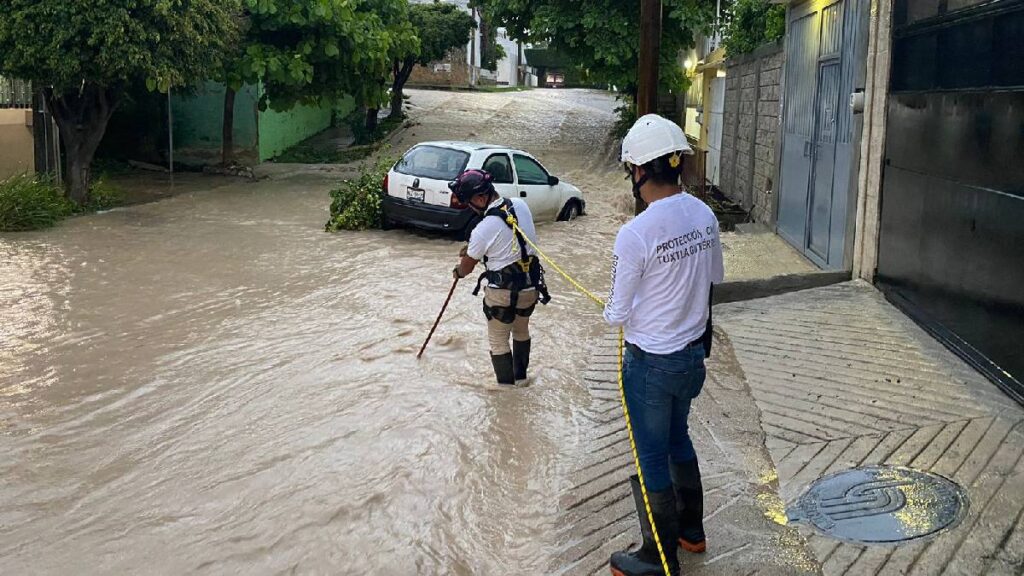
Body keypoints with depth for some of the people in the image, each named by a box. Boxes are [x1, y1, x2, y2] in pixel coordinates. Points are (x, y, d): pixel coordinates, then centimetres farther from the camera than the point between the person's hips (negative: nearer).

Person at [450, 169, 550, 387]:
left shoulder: (484, 229, -22)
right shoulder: (521, 205, -5)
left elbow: (467, 267, -5)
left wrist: (458, 272, 17)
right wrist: (474, 247, 15)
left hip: (503, 293, -7)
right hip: (531, 287, 7)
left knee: (499, 341, 12)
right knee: (521, 331, 27)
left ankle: (507, 387, 21)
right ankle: (520, 376, 43)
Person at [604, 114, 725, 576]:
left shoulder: (634, 234, -26)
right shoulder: (704, 215, -5)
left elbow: (617, 315, -17)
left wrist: (611, 313, 6)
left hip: (651, 363, -7)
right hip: (693, 352, 7)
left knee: (652, 458, 9)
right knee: (678, 438, 26)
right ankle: (691, 530, 42)